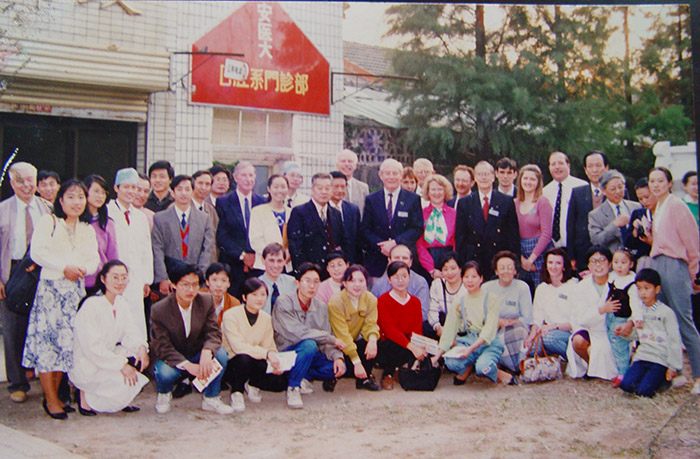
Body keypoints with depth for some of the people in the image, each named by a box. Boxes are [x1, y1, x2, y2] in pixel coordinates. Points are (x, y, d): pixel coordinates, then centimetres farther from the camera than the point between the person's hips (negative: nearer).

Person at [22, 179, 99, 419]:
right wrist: (64, 267, -14)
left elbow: (94, 259, 11)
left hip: (76, 289, 5)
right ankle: (51, 399, -1)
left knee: (67, 340, 5)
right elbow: (37, 252, -8)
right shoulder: (48, 221, 2)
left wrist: (83, 269, -10)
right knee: (47, 338, -7)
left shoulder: (87, 229, 17)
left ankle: (55, 394, 14)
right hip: (50, 287, -5)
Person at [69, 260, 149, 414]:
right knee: (128, 383, -25)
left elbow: (130, 334, 3)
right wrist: (121, 364, -27)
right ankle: (86, 395, 0)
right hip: (86, 366, -8)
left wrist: (141, 347, -20)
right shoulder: (91, 305, -20)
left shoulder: (121, 302, 5)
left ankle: (119, 401, 7)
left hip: (109, 356, 8)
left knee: (142, 361, -12)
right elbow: (92, 347, -24)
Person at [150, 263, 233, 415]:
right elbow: (162, 347, -20)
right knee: (165, 373, -35)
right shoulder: (159, 310, -19)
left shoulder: (206, 301, -10)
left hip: (197, 355, 3)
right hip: (169, 358, -2)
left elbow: (213, 332, -13)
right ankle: (164, 394, 5)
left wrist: (207, 352, -38)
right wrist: (188, 365, -35)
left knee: (221, 354, -27)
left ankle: (210, 398, -4)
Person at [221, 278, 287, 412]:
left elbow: (270, 347, 2)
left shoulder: (266, 319, 3)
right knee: (244, 358, -38)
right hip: (231, 364, -5)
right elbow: (238, 346, -26)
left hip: (253, 365, 5)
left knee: (280, 382, -18)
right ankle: (236, 391, -9)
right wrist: (267, 353, -34)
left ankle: (251, 384, 12)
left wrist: (274, 363, -21)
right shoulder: (231, 315, -15)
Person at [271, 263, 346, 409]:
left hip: (310, 356, 6)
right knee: (309, 345, -34)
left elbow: (325, 342, 3)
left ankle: (302, 376, 7)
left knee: (338, 368, -16)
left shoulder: (321, 307, 4)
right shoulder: (283, 302, -15)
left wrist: (337, 356, -19)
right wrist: (332, 339, -20)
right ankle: (293, 387, -13)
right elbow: (296, 333, -26)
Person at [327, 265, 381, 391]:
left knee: (373, 346, -25)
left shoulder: (370, 299, -5)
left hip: (355, 341, 4)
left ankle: (364, 378, -3)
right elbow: (342, 334, -25)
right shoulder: (335, 302, -22)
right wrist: (356, 362, -31)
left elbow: (371, 324, -9)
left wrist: (372, 339, -35)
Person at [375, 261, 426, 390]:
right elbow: (389, 330, -17)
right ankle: (388, 373, -6)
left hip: (407, 343, 5)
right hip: (386, 345, -5)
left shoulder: (415, 302, 11)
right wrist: (411, 346, -30)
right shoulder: (382, 301, -5)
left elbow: (417, 330, 3)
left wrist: (418, 344, -21)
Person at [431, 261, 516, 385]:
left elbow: (489, 330, -12)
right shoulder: (458, 303, 8)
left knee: (483, 367, -34)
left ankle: (499, 374, 0)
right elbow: (449, 331, 7)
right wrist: (437, 356, -3)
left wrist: (471, 349, -26)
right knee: (450, 362, -29)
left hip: (489, 343, -3)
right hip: (468, 341, 3)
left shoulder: (491, 299, -3)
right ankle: (467, 367, 5)